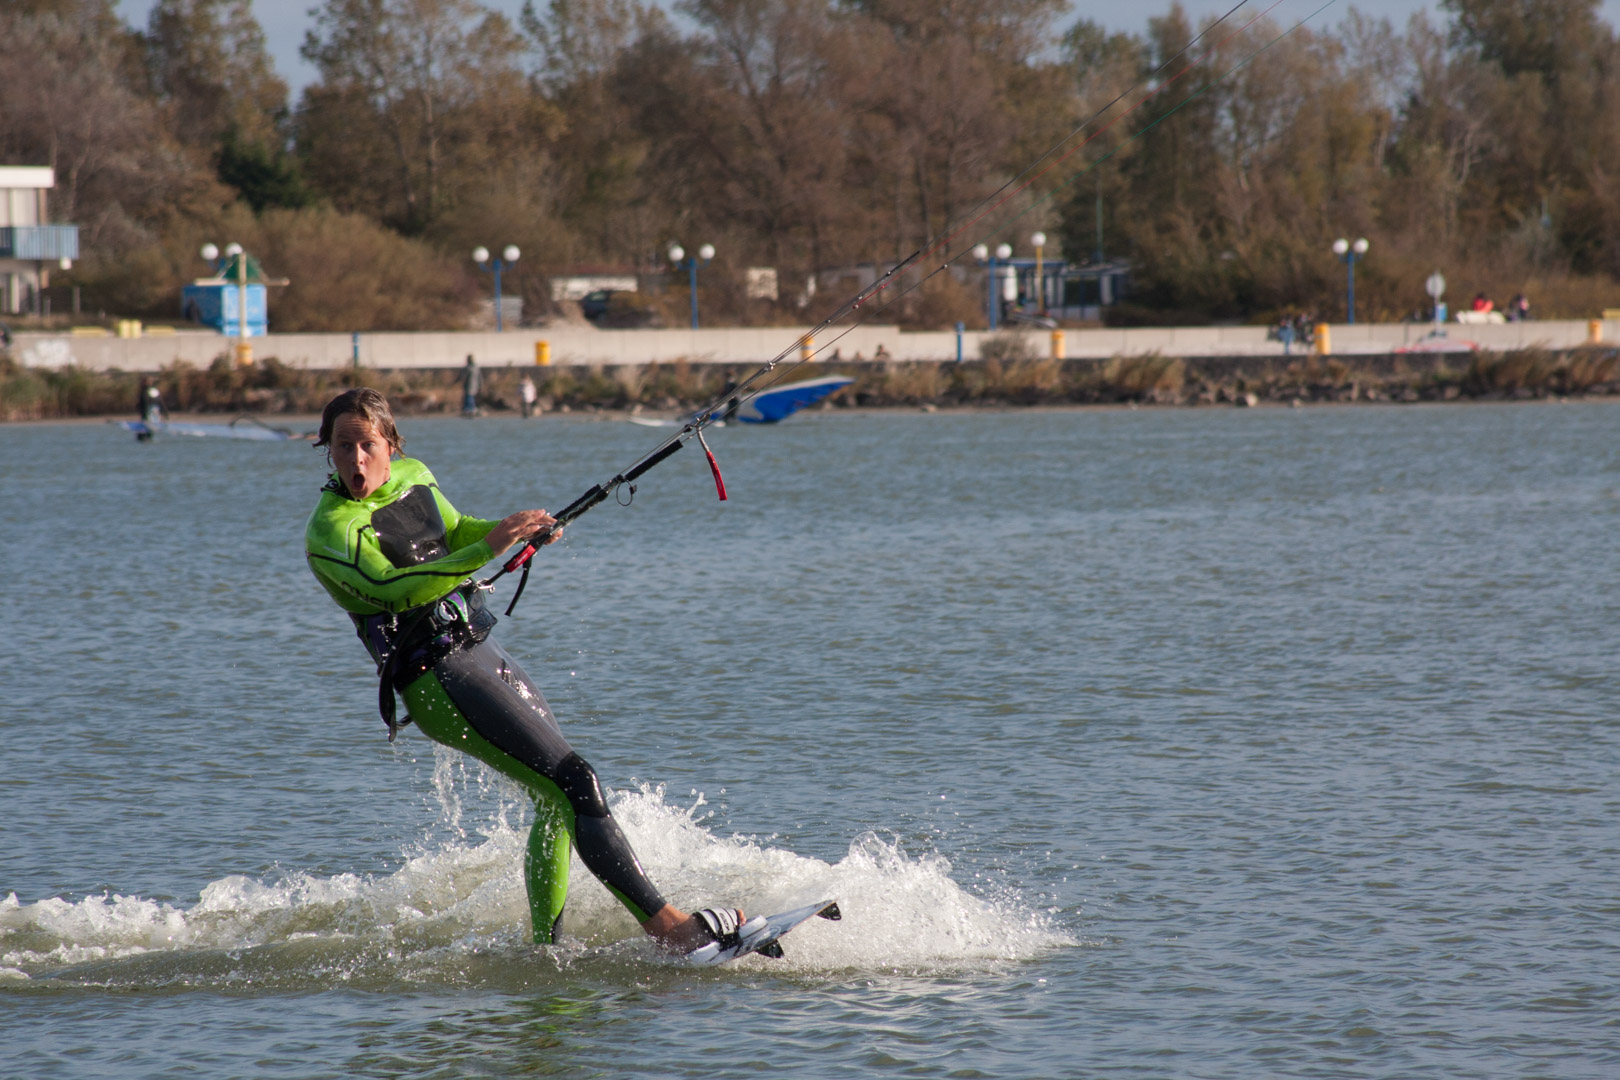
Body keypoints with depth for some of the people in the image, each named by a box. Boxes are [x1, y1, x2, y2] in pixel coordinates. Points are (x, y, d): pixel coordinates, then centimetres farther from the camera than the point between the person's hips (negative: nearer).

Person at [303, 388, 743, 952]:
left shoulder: (411, 476, 8)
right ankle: (667, 926, -21)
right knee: (574, 784, -17)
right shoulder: (331, 530, -16)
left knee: (558, 802, 16)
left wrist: (512, 528, 5)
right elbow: (395, 588, -31)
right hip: (438, 678, -9)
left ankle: (544, 947, 26)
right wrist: (487, 550, -39)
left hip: (481, 653, 9)